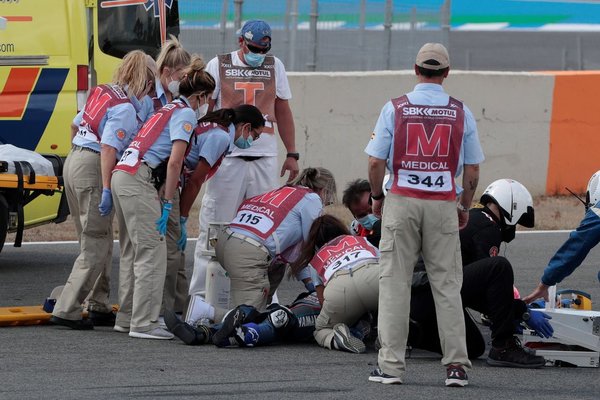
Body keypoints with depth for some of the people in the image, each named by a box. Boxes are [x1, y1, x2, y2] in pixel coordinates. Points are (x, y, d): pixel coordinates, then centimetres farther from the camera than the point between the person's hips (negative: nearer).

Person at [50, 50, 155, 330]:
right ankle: (67, 310, -9)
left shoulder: (104, 93, 12)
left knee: (100, 241, 17)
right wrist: (106, 190, -24)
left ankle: (99, 308, 22)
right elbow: (108, 148, -22)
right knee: (96, 248, -5)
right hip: (93, 170, -9)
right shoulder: (125, 108, -14)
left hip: (74, 159, 9)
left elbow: (76, 124, 23)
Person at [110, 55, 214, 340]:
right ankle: (143, 324, -13)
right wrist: (167, 204, -11)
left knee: (132, 250, 15)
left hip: (122, 174, 9)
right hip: (137, 179, -9)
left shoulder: (169, 109, 23)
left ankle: (126, 317, 20)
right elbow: (174, 161, -12)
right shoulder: (186, 114, -4)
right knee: (152, 251, -9)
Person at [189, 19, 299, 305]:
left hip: (265, 158, 3)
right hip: (227, 158, -3)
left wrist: (291, 154, 13)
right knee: (216, 227, -4)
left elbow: (283, 112, 18)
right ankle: (200, 293, -2)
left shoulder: (275, 66, 13)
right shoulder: (219, 66, 4)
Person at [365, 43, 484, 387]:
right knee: (447, 285, 4)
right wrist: (465, 207, 17)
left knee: (395, 283, 3)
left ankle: (392, 364, 1)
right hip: (443, 204, 1)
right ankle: (456, 366, -1)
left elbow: (376, 161, -3)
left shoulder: (395, 109, -2)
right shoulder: (461, 113, 1)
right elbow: (472, 170, 3)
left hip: (402, 201, -1)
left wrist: (377, 197, 14)